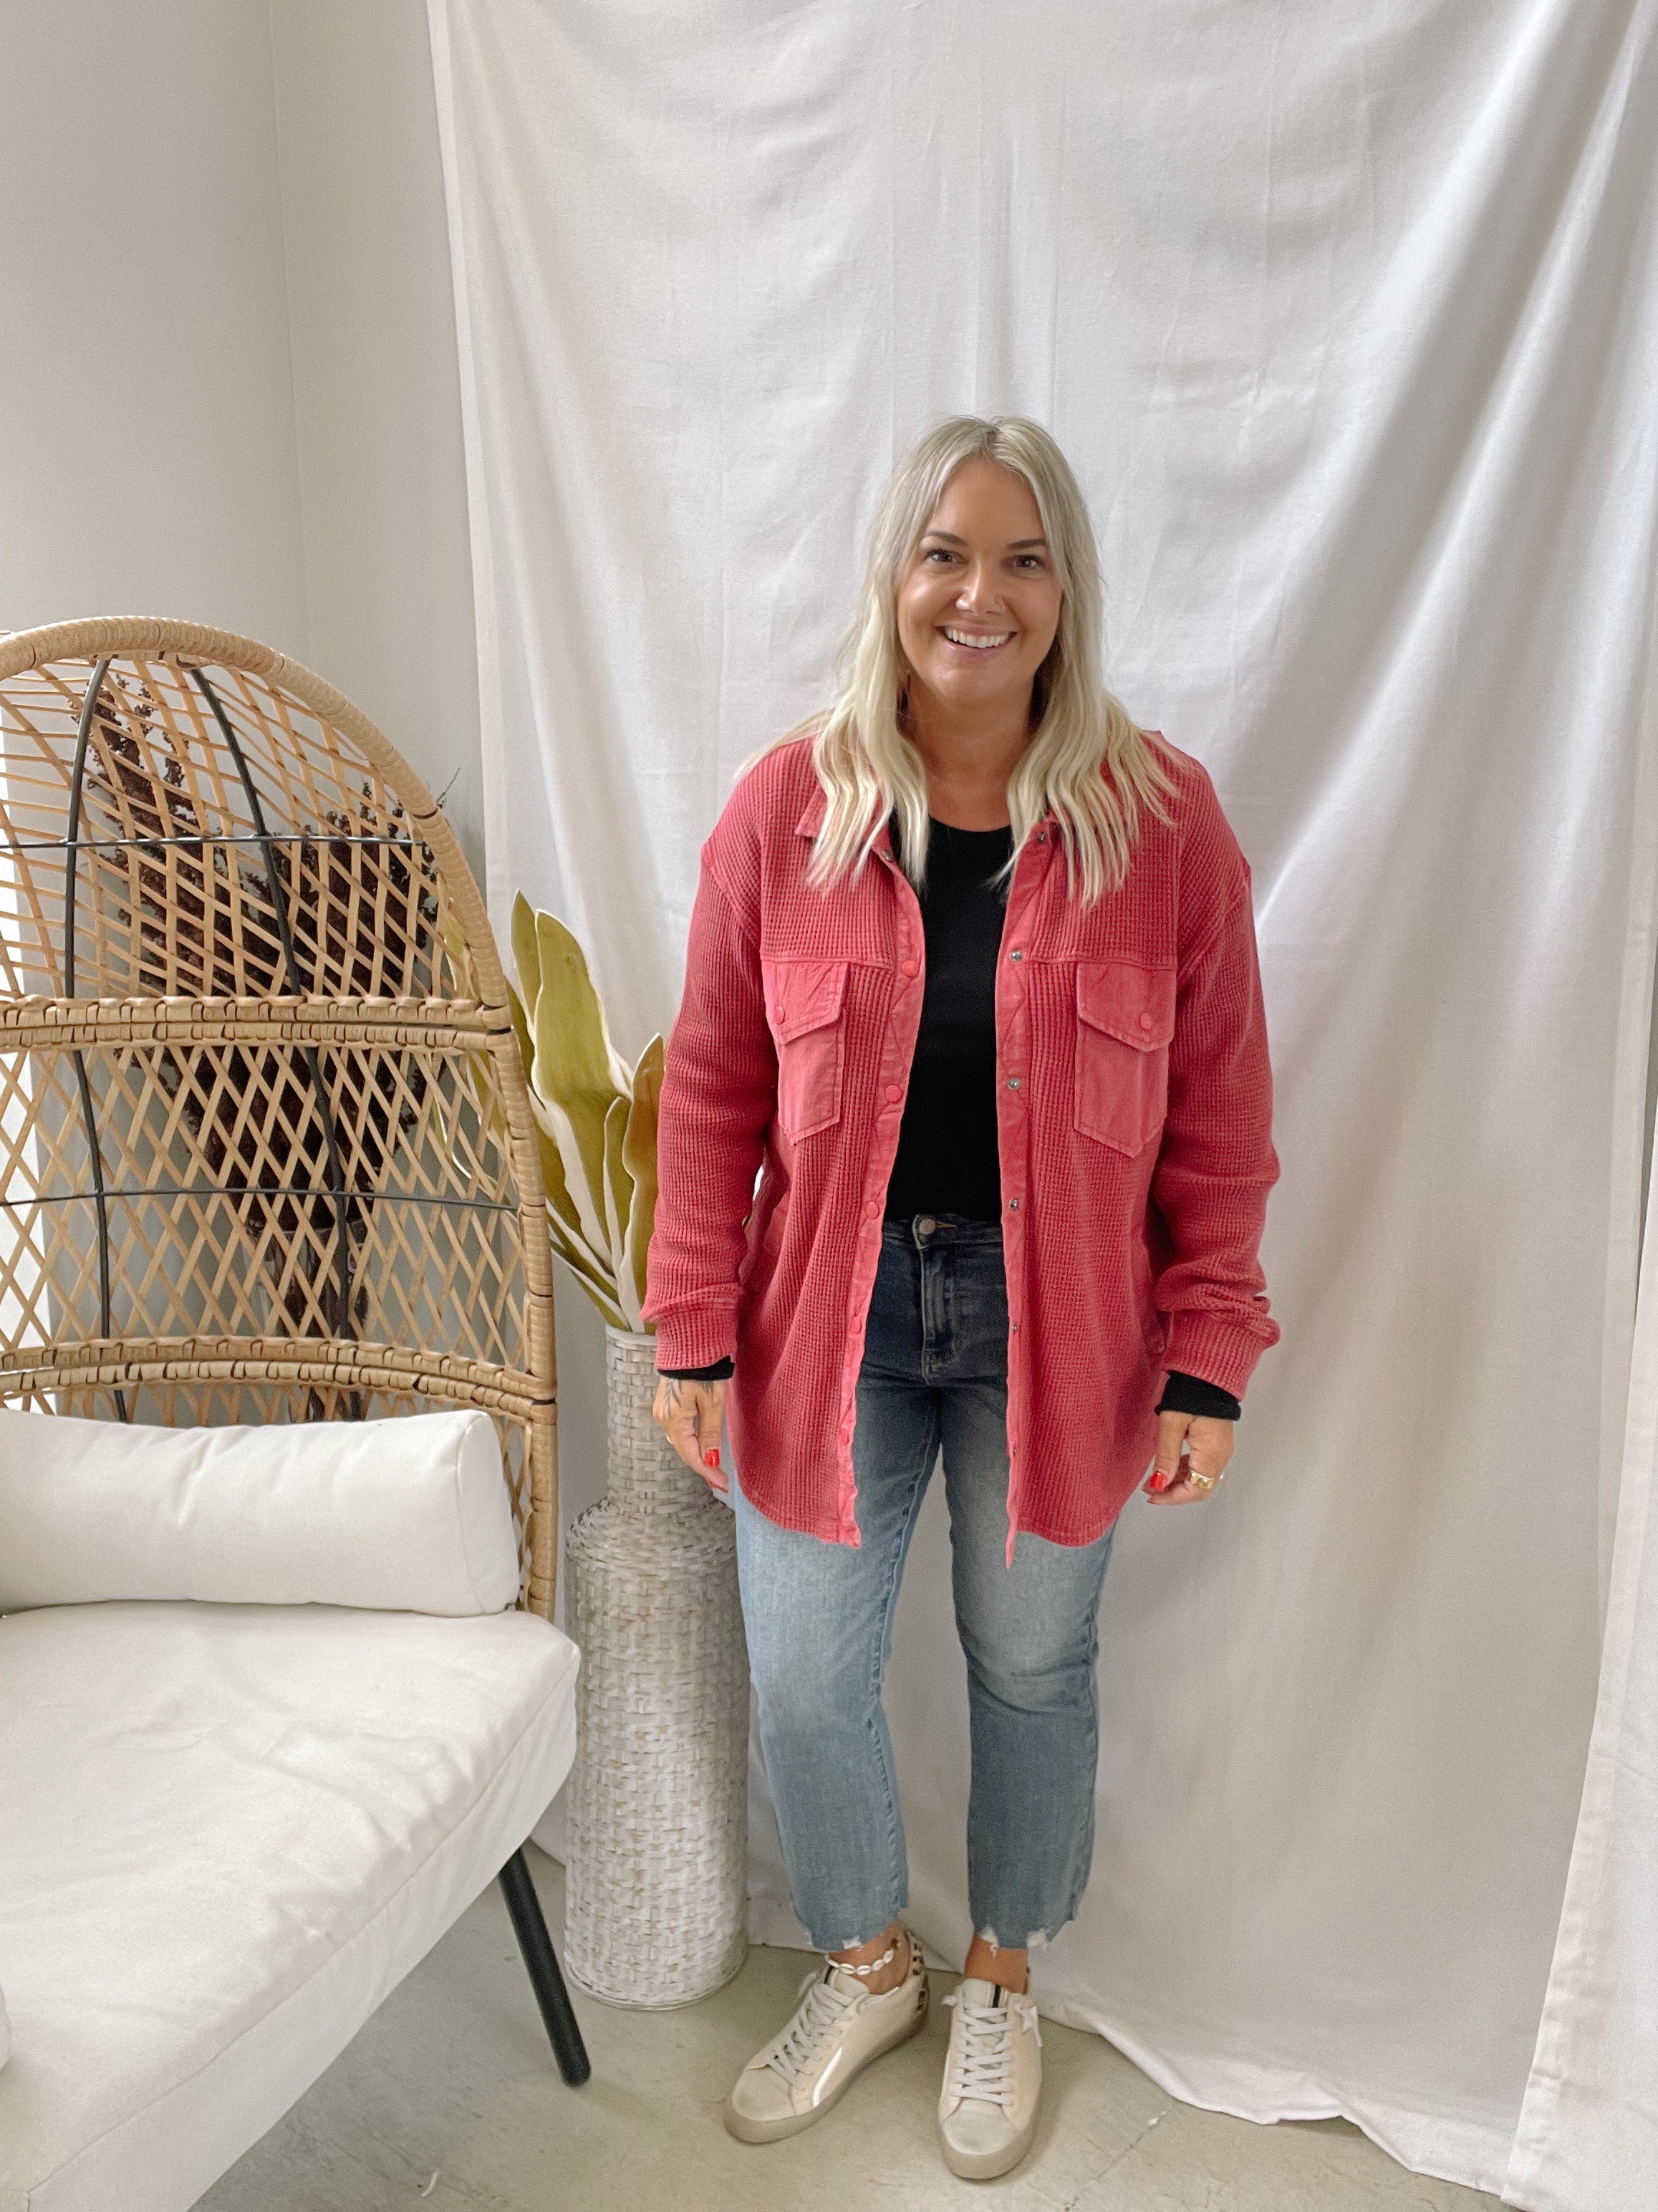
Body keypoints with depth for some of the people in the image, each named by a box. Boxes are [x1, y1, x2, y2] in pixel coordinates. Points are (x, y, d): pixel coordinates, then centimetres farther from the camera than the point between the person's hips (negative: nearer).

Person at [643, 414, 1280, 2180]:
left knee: (1033, 1673, 16)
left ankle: (1002, 1982, 47)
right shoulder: (785, 807, -5)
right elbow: (710, 1091, -1)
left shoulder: (1163, 818, -7)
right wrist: (693, 1336, -3)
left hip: (1054, 1322, 0)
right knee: (803, 1685, 11)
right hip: (832, 1314, 1)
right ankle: (866, 1967, 44)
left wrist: (1209, 1367, -6)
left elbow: (1219, 1121, -4)